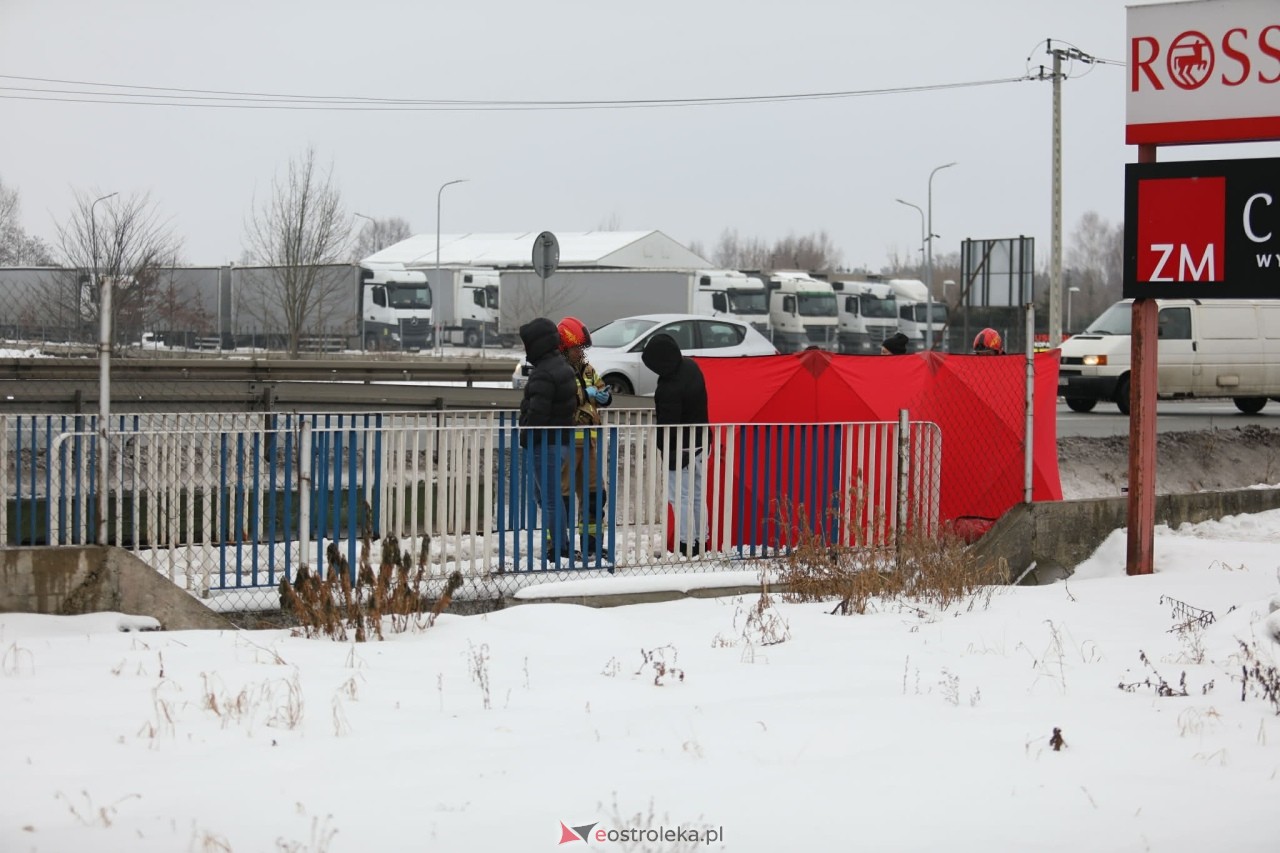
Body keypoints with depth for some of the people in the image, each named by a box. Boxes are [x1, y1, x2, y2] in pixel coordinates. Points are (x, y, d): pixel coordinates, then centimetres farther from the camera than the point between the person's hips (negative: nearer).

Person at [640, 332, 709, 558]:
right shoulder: (691, 366, 0)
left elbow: (668, 424, -24)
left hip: (680, 448, -9)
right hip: (700, 443, 9)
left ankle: (686, 543, 0)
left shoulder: (669, 389, -29)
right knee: (696, 493, 17)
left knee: (680, 496, -1)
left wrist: (665, 449, -10)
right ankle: (698, 540, 25)